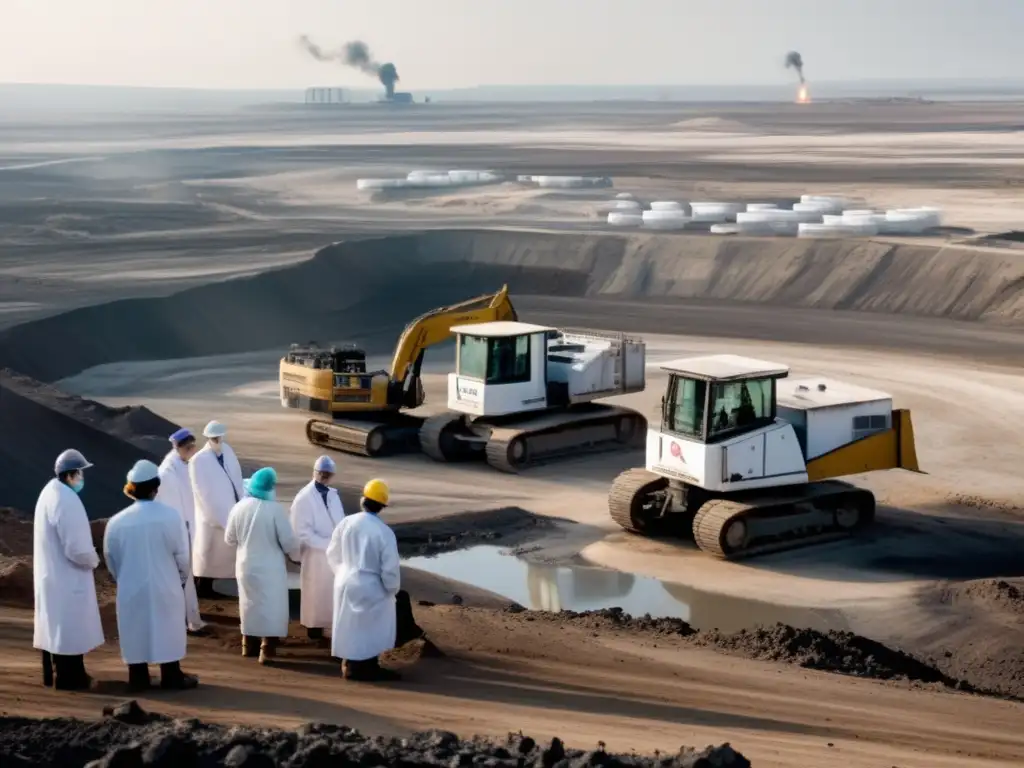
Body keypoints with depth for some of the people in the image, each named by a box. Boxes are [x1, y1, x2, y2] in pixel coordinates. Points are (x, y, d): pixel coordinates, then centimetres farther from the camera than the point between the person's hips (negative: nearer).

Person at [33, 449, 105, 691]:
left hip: (51, 573, 10)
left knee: (55, 625, 19)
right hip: (66, 578, -10)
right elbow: (77, 549, -26)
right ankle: (68, 677, 11)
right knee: (70, 627, 2)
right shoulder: (66, 501, -25)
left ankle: (52, 674, 30)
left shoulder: (50, 492, 5)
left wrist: (87, 556, 9)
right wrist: (94, 559, -6)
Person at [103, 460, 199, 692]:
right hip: (165, 586, -1)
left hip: (131, 588, 2)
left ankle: (138, 678, 19)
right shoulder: (170, 515, -14)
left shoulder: (118, 521, -8)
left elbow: (110, 558, 3)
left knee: (135, 631, 12)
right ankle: (172, 676, 17)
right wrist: (182, 578, 10)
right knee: (167, 630, 11)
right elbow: (181, 554, -9)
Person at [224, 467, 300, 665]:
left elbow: (230, 538, 7)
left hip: (246, 566, 5)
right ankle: (267, 650, 1)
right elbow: (288, 541, -13)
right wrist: (295, 554, 8)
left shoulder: (239, 507, -4)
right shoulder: (275, 509, -18)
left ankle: (248, 645, 31)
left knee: (249, 604, 20)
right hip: (270, 568, -5)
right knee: (272, 607, 4)